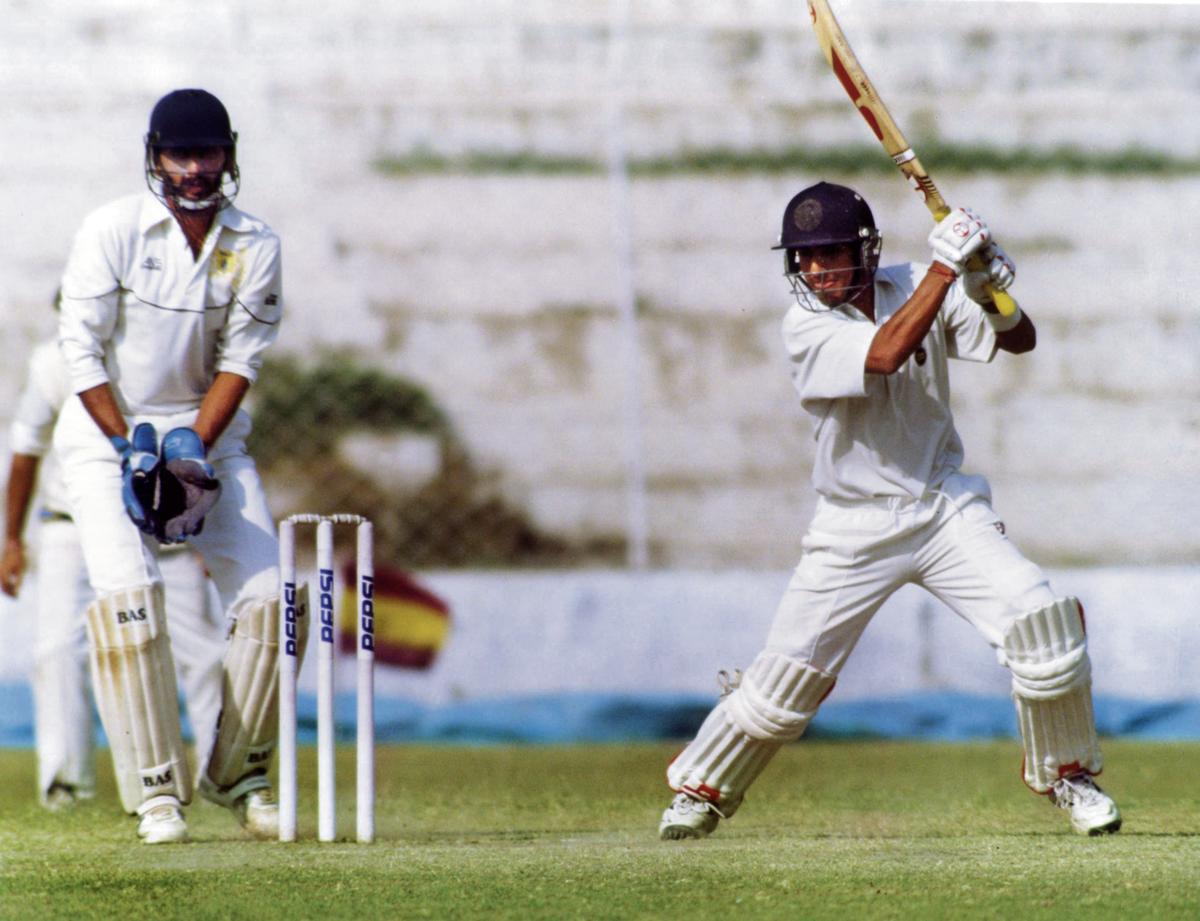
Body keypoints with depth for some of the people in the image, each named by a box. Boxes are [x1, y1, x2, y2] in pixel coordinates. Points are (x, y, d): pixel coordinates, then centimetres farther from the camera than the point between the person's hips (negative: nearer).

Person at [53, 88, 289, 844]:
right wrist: (132, 448, -17)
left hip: (209, 428, 3)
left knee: (266, 594, -8)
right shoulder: (112, 232, -11)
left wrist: (192, 448, -17)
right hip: (107, 427, -3)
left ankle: (239, 773, 7)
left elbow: (240, 360, -5)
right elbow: (82, 349, -11)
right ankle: (157, 788, -17)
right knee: (127, 591, -21)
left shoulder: (256, 248, -1)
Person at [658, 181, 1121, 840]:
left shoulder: (915, 288, -2)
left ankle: (1066, 774, 4)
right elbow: (885, 354, -31)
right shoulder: (806, 326, -13)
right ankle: (701, 787, 19)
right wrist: (947, 266, -30)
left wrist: (991, 292, -25)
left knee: (1040, 619, -16)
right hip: (854, 527, -2)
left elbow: (1019, 340, -4)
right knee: (788, 673, -4)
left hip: (944, 507, 2)